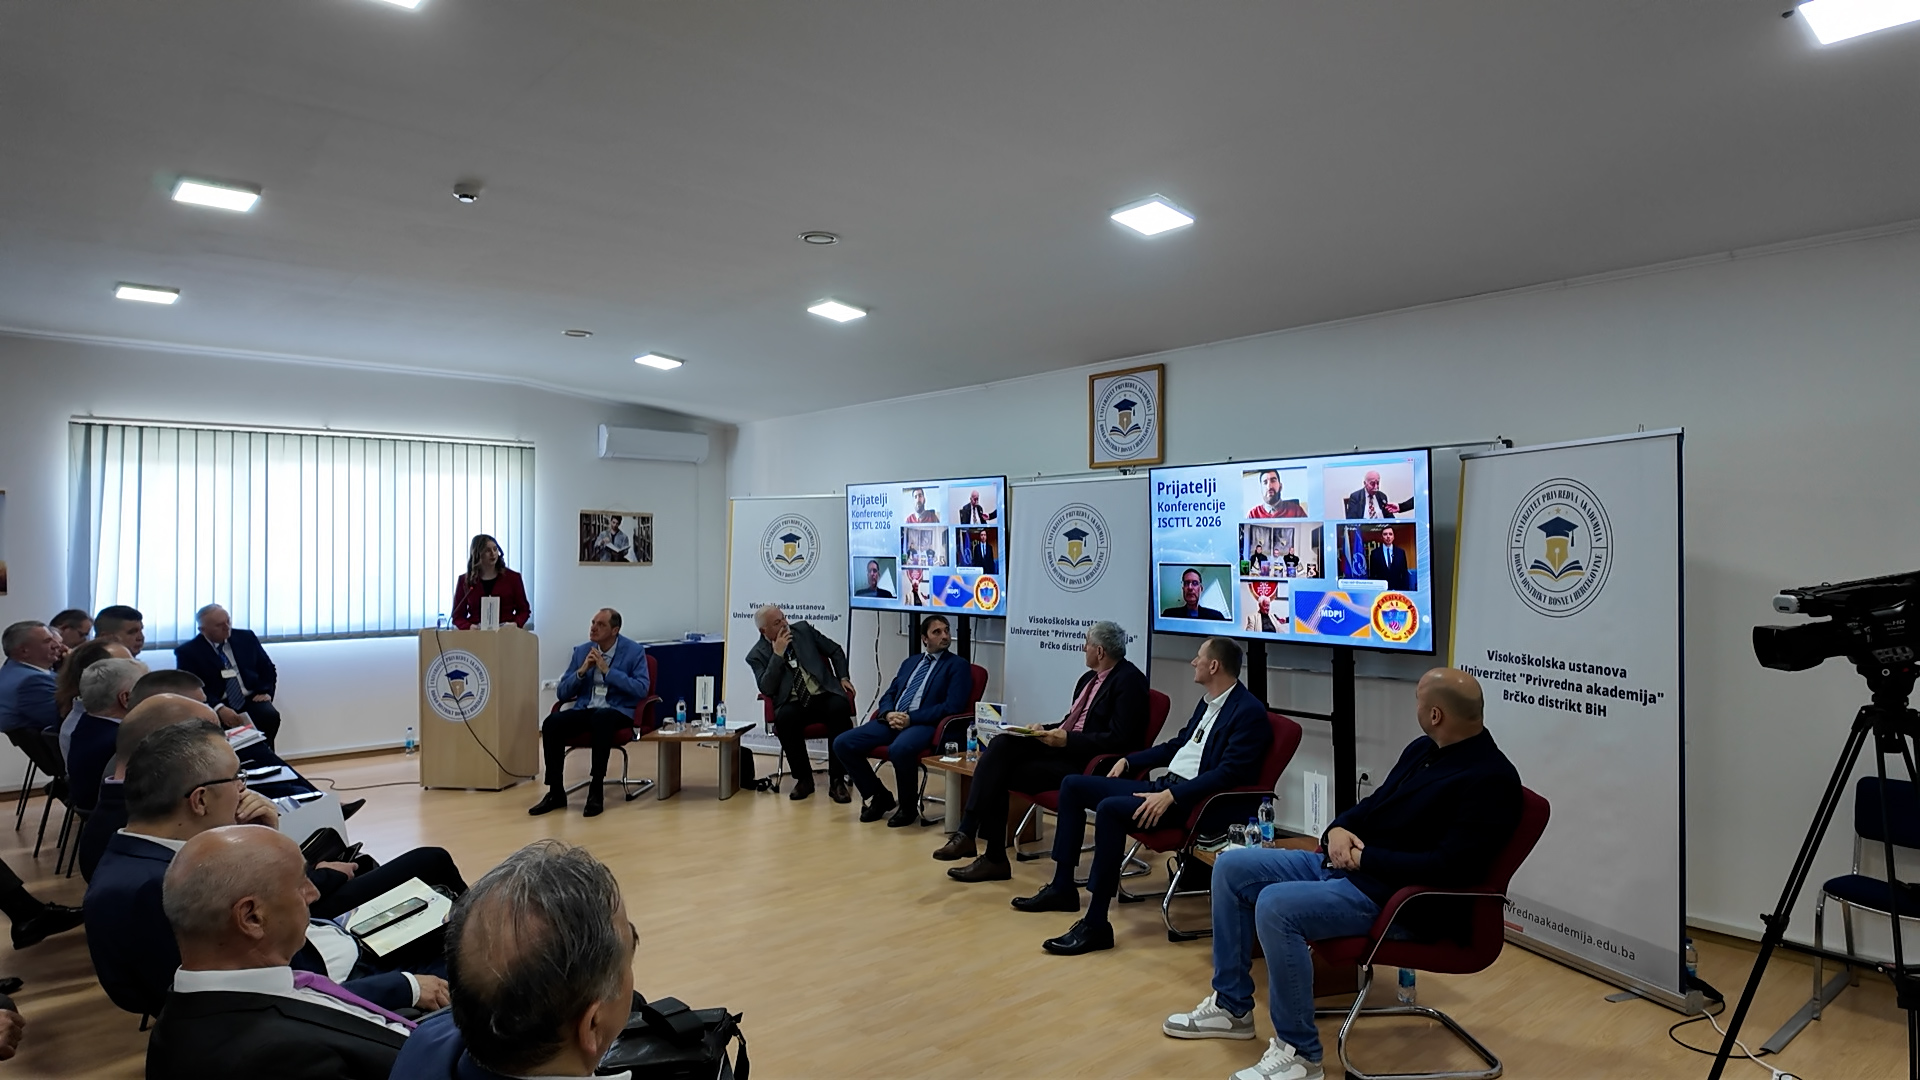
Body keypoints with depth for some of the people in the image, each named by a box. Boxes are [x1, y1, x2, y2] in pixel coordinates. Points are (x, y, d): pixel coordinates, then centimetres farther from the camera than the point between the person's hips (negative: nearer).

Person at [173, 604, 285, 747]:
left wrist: (265, 692, -3)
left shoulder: (246, 637, 10)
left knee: (270, 716, -29)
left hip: (251, 699, 3)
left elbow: (268, 668, 17)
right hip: (217, 705, -2)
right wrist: (218, 708, -25)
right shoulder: (188, 652, 0)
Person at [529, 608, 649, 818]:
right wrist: (582, 671, -8)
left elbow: (641, 690, -15)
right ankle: (556, 792, -14)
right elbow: (562, 694, 9)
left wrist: (607, 670, -17)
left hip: (618, 712, -4)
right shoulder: (581, 651, 9)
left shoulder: (634, 651, -3)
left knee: (600, 719, -39)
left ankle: (596, 791, -29)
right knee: (551, 723, -25)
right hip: (585, 710, 5)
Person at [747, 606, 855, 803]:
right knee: (784, 718, -36)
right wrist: (778, 654, -15)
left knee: (840, 707, -33)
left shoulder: (803, 629, 9)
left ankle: (836, 780, -24)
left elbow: (835, 650, 17)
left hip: (824, 696, 1)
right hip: (793, 704, -1)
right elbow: (766, 689, -11)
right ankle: (804, 778, -15)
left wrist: (843, 677, 4)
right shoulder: (757, 655, 3)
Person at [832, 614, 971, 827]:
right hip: (893, 720, 6)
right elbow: (888, 695, 19)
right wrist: (888, 714, -6)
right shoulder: (909, 662, 22)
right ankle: (879, 795, 6)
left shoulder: (958, 666, 3)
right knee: (842, 743, -11)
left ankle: (908, 806, -11)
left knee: (899, 749, -39)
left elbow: (952, 707, -8)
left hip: (924, 724, -6)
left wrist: (911, 718, -15)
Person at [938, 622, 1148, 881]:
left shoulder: (1129, 681, -11)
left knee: (999, 774, -17)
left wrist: (1067, 740, -21)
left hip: (1086, 763, -9)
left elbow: (1119, 740, -19)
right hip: (1061, 745, 9)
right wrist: (1047, 731, 3)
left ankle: (994, 858, -4)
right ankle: (968, 833, -19)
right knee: (1001, 745, -16)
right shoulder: (1090, 678, 16)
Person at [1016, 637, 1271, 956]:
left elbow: (1229, 773, -21)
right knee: (1073, 785, 6)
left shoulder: (1250, 711, -13)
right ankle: (1062, 887, 13)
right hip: (1165, 786, 10)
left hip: (1193, 801, -10)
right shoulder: (1208, 701, 16)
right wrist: (1129, 760, 18)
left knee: (1110, 808, -33)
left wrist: (1171, 795, -26)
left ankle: (1096, 924, -25)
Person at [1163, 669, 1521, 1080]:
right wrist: (1339, 829, -2)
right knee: (1231, 867, 3)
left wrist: (1365, 857, -18)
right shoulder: (1423, 749, 11)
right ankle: (1231, 1006, 13)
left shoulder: (1491, 780, -17)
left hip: (1397, 899, -10)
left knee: (1276, 906, -31)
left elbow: (1449, 866, -25)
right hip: (1347, 864, 10)